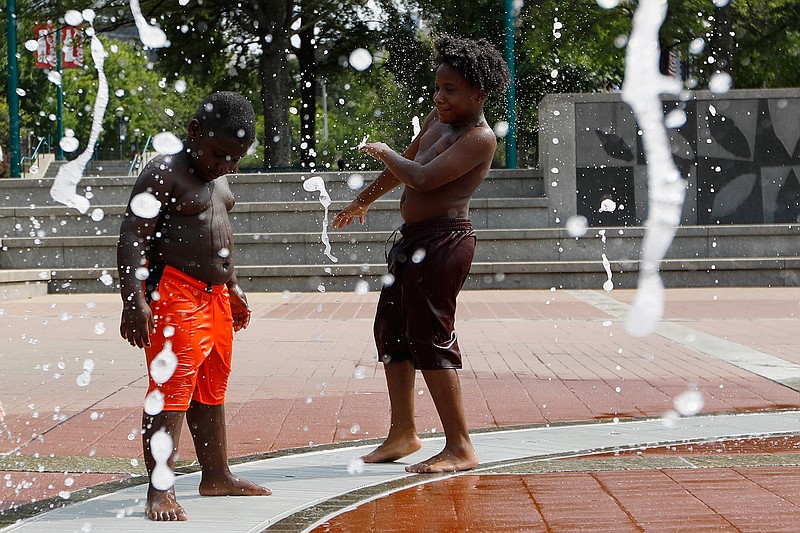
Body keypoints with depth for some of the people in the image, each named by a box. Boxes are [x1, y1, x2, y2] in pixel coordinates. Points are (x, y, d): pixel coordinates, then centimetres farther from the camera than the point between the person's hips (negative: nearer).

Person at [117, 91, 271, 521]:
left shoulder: (217, 178, 16)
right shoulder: (165, 173, -13)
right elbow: (133, 236, -19)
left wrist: (232, 287, 30)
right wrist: (134, 300, -27)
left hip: (214, 295, 9)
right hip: (174, 295, -9)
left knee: (211, 389, 17)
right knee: (170, 390, -11)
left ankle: (216, 475, 27)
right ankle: (159, 490, -11)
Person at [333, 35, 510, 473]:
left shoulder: (479, 138, -16)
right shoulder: (439, 118, 12)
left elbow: (423, 178, -26)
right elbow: (408, 163, 28)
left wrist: (384, 153, -9)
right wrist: (363, 201, 37)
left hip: (444, 240, -10)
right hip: (414, 240, 10)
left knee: (429, 338, -12)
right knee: (391, 330, 15)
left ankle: (460, 448, -9)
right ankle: (403, 432, 26)